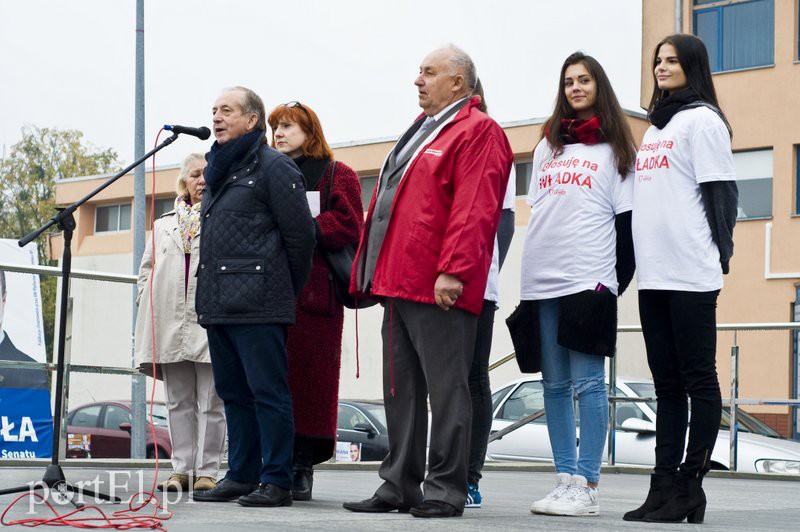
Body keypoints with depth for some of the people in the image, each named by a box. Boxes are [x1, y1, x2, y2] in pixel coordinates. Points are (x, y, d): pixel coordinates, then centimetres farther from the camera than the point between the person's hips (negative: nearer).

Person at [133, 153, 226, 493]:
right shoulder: (164, 224, 20)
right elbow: (147, 268, 25)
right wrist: (148, 305, 12)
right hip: (171, 322, 5)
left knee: (210, 402, -3)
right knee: (179, 401, 7)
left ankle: (207, 471, -1)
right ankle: (181, 469, 11)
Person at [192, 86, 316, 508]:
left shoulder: (273, 167, -5)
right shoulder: (218, 171, 21)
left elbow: (299, 234, -7)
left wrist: (286, 291, -1)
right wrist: (209, 293, 20)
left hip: (256, 306, -9)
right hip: (218, 305, 9)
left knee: (267, 392, -6)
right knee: (233, 391, 11)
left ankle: (276, 481, -4)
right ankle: (241, 475, 17)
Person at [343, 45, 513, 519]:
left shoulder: (478, 132, -6)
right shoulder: (422, 129, 24)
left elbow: (474, 210, -17)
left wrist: (452, 271, -24)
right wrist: (374, 274, 21)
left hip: (439, 289, -10)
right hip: (399, 284, 10)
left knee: (445, 387, -4)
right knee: (401, 390, 11)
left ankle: (446, 490, 0)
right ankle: (400, 486, 17)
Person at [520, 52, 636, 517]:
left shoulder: (615, 148, 7)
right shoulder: (547, 147, 20)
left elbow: (626, 218, 2)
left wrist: (620, 278, -6)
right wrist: (531, 273, 14)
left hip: (589, 280, -5)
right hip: (542, 281, 5)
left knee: (588, 383, -8)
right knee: (554, 384, 5)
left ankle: (587, 486, -8)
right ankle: (565, 479, 8)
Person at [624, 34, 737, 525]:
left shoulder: (702, 120, -3)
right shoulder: (656, 127, 21)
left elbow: (720, 191, -9)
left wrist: (719, 257, -13)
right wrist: (636, 260, 16)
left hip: (691, 276, -8)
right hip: (654, 275, 8)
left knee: (698, 380, -4)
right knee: (667, 384, 7)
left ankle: (690, 485, -2)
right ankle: (666, 485, 9)